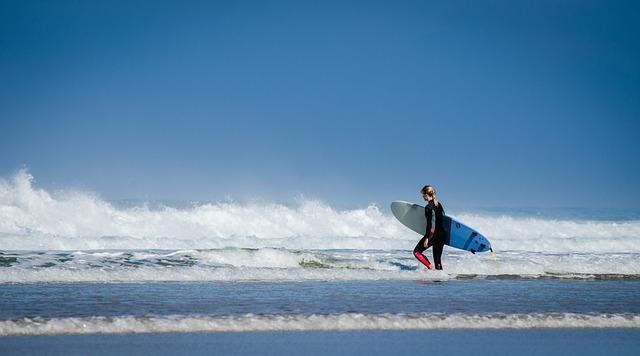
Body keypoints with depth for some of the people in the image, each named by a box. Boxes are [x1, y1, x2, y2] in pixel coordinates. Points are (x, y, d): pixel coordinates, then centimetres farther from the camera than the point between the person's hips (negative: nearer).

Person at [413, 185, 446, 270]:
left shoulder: (429, 207, -14)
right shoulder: (439, 204, 11)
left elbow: (431, 224, -19)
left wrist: (427, 238, -20)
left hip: (433, 234, -8)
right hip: (442, 234, 8)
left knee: (417, 252, 3)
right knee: (438, 259, 13)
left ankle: (430, 268, -10)